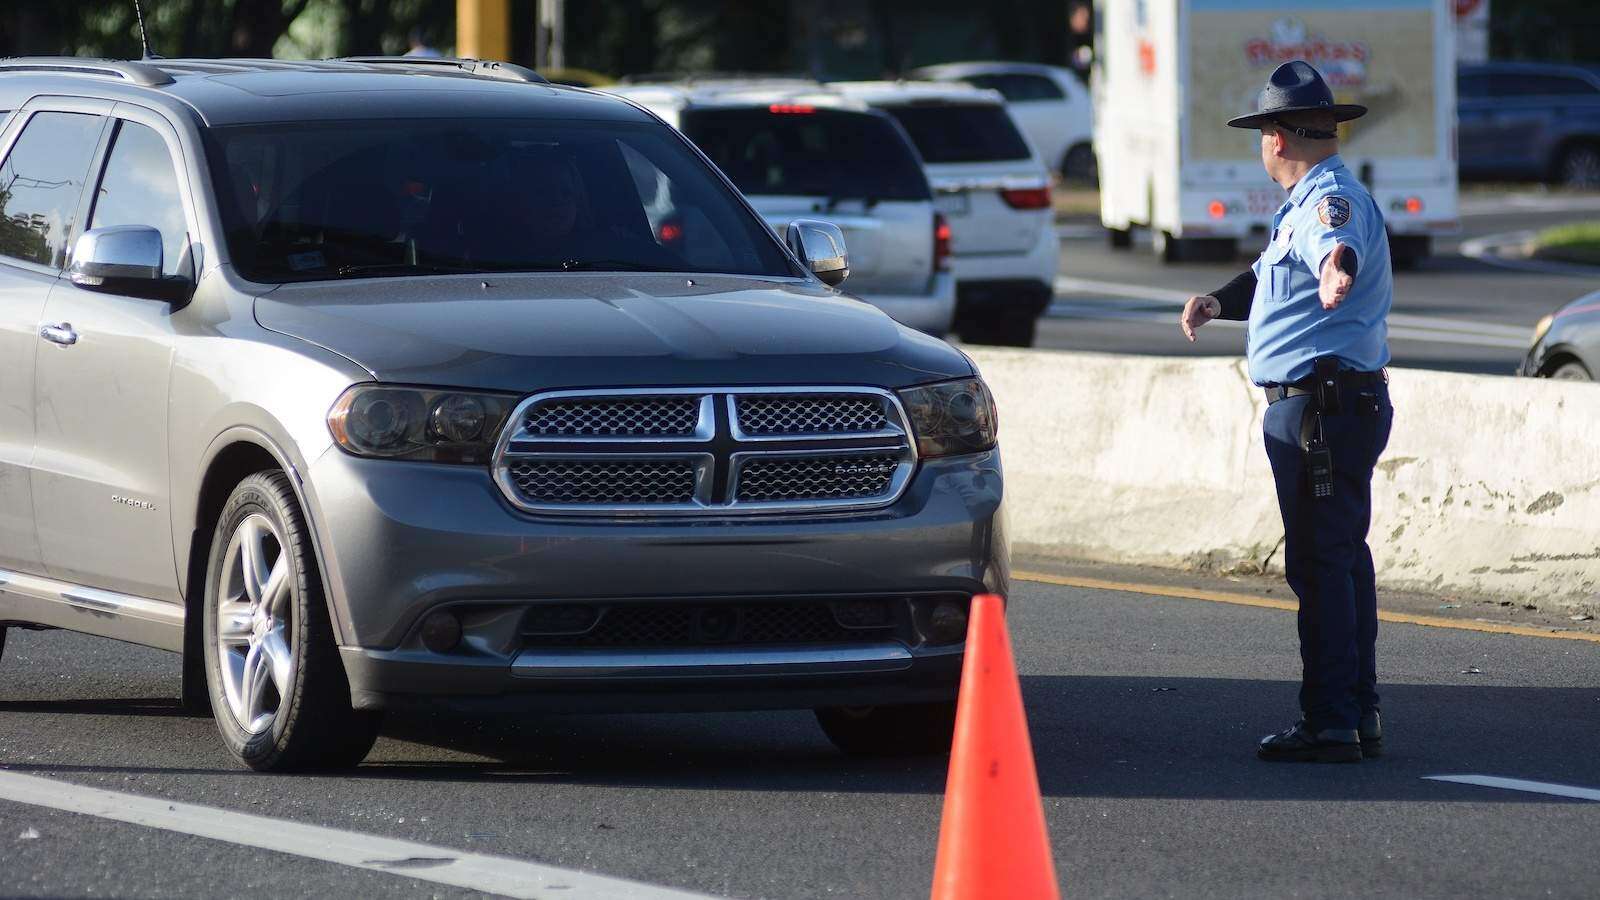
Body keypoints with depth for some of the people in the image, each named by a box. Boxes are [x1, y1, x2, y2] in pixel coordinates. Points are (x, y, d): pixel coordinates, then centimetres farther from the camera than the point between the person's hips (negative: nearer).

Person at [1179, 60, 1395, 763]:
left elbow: (1339, 247, -41)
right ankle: (1358, 717, 21)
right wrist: (1219, 301, 24)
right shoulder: (1306, 205, 19)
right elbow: (1272, 276, 36)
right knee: (1342, 559, 15)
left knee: (1320, 563, -10)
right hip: (1326, 406, 11)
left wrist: (1335, 268, -60)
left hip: (1322, 407, -11)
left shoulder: (1331, 199, -16)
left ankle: (1329, 725, -10)